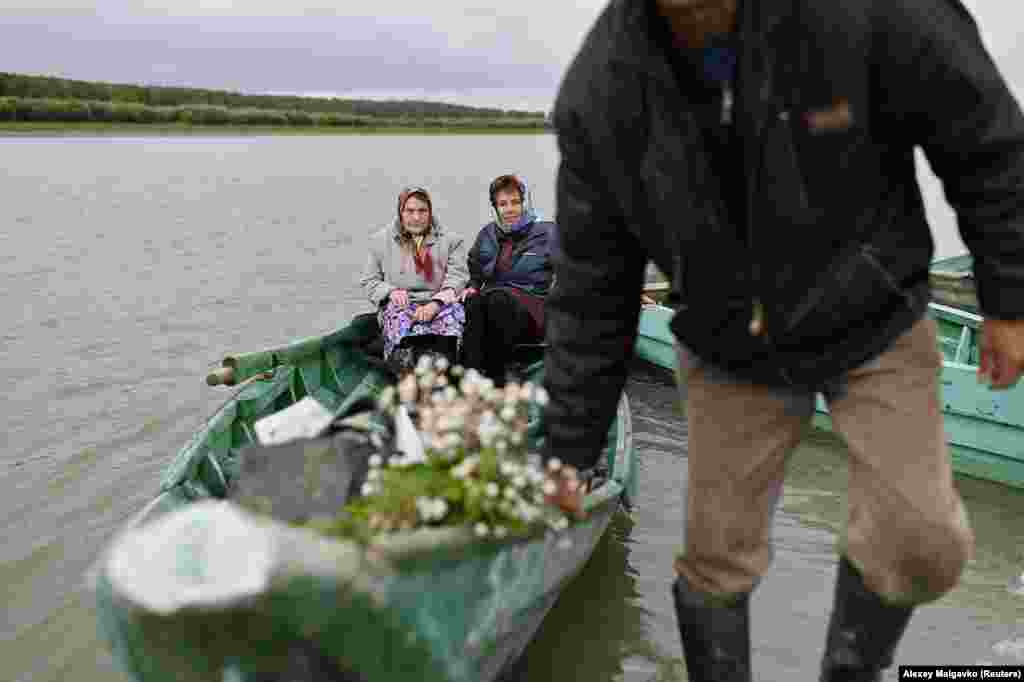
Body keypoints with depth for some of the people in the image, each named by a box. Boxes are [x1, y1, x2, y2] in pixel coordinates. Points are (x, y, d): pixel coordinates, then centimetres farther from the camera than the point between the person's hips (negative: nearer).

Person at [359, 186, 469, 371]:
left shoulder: (450, 240, 17)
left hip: (438, 306, -1)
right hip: (399, 306, 1)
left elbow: (457, 278, 4)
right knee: (401, 320, -35)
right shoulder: (381, 240, 19)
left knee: (453, 312, -35)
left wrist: (435, 303, -15)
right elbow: (368, 281, 18)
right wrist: (390, 291, -5)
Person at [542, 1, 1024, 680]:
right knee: (716, 555, 5)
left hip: (875, 321, 0)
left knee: (919, 542, -4)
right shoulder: (597, 97, -18)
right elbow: (589, 294, -9)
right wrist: (569, 455, -4)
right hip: (730, 350, 1)